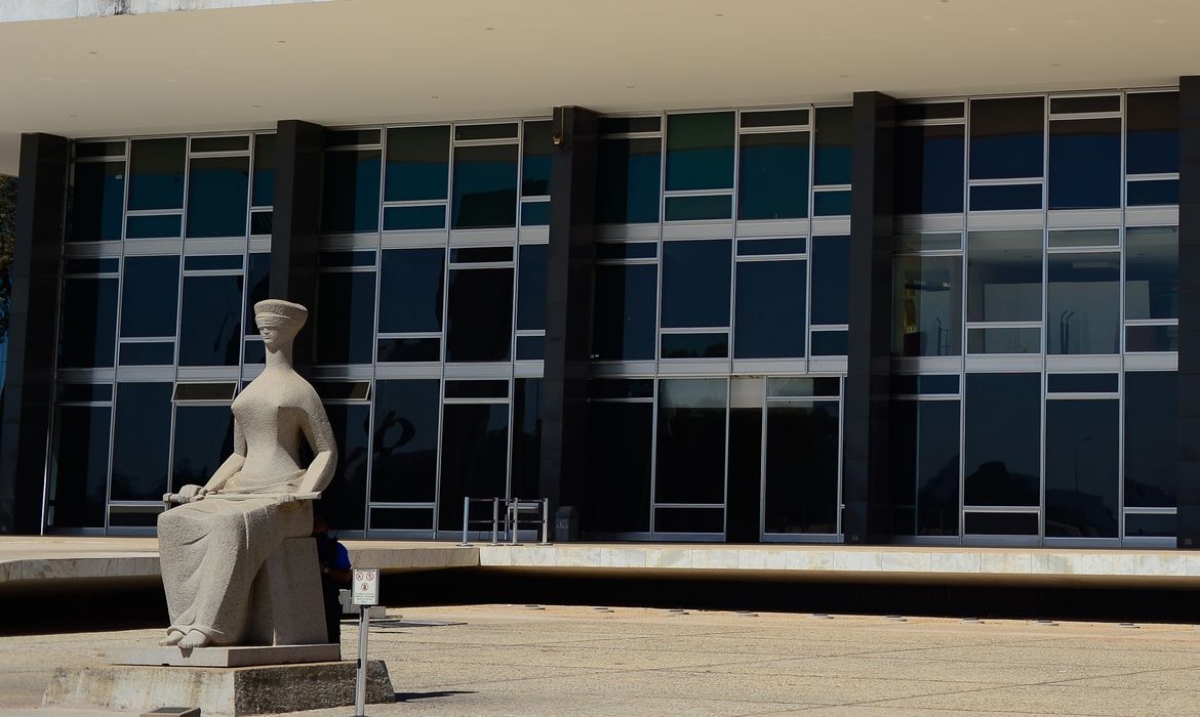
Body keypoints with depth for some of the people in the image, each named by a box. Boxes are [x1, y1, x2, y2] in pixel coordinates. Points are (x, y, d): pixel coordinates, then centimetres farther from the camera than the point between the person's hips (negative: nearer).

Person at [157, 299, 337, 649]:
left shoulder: (301, 391, 2)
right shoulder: (247, 394, 22)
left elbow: (327, 453, -1)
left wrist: (301, 495, -17)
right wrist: (207, 490, 8)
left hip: (281, 499, -7)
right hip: (242, 495, 7)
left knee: (231, 527, -39)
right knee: (174, 523, -19)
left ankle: (214, 627, -40)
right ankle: (189, 620, -25)